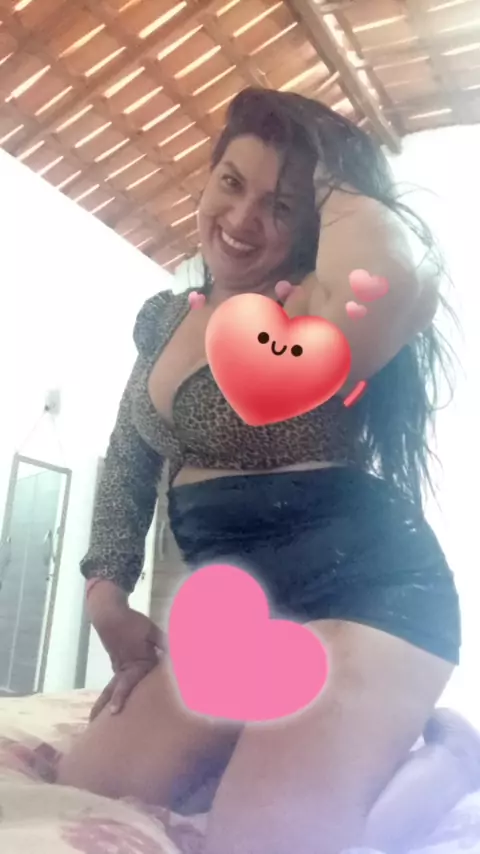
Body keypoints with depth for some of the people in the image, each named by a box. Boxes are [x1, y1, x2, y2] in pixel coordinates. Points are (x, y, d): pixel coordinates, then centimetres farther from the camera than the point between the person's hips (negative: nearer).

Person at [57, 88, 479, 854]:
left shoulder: (307, 314, -12)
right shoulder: (163, 320, 12)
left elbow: (394, 283, -38)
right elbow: (128, 461, 18)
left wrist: (334, 184, -15)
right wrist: (107, 593, 9)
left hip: (362, 585, -7)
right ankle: (294, 753, 20)